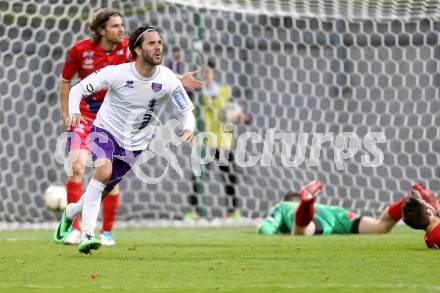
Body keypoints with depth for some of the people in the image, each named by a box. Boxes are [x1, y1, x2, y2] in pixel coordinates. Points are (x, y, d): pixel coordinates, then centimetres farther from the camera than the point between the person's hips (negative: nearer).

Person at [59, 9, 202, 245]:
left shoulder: (126, 48, -9)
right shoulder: (81, 49, -10)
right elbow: (66, 81, 3)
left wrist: (179, 79, -34)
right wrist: (65, 114, 0)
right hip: (83, 117, -1)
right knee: (76, 167, -16)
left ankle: (107, 232, 14)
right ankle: (74, 228, -8)